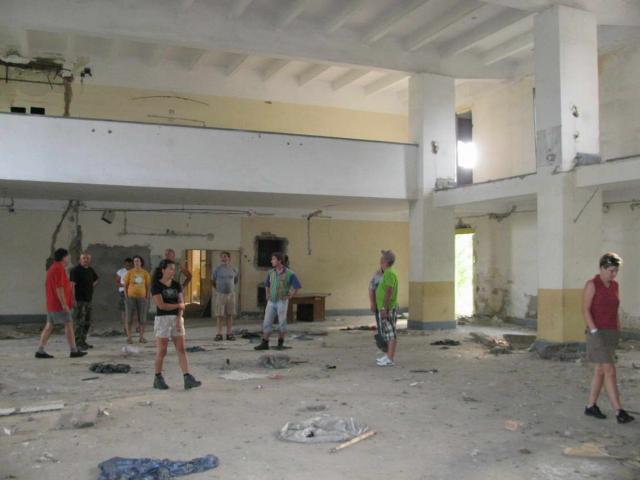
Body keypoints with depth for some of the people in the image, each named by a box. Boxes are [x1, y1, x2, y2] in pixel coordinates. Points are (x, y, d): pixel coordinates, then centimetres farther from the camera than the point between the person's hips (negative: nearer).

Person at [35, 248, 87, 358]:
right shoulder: (59, 269, -15)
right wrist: (64, 304, -22)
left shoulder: (52, 268, 17)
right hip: (59, 304, -10)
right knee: (69, 325, -4)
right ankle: (74, 351, -1)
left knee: (49, 326, 8)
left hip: (51, 304, 10)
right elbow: (59, 288, -21)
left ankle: (40, 351, 6)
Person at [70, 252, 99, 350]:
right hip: (79, 300, -8)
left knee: (87, 323, 12)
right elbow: (72, 285, -19)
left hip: (88, 300, 8)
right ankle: (78, 343, -7)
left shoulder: (90, 270, 12)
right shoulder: (75, 270, -11)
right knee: (79, 322, -9)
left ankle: (83, 342, 20)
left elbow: (96, 279, 34)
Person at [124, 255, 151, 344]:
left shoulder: (145, 273, 4)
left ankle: (142, 337, 12)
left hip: (142, 298, 1)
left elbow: (148, 286, 6)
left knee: (142, 318, 4)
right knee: (129, 318, 1)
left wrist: (147, 298, -1)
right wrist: (126, 297, -5)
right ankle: (129, 337, 7)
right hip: (131, 297, -1)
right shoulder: (129, 272, 1)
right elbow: (125, 285, 2)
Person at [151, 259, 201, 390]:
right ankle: (158, 379, 17)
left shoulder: (177, 285, 8)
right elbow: (161, 305, -15)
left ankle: (188, 380, -8)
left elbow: (181, 304, 3)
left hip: (177, 319, 5)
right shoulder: (156, 286, -7)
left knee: (182, 350, -3)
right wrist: (178, 305, -4)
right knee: (162, 351, 1)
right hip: (162, 319, -5)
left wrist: (179, 319, -11)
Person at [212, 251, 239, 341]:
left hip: (231, 294, 2)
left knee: (230, 315, 4)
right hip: (220, 294, -2)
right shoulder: (217, 269, -3)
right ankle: (219, 334, 3)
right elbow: (213, 281, 10)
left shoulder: (234, 270, 4)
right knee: (220, 315, -2)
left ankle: (229, 334, 10)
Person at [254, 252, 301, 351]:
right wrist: (267, 296, 11)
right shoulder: (271, 272, 4)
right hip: (271, 302, 4)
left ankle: (280, 343, 16)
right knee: (267, 322, -2)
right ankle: (264, 344, 2)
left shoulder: (290, 274, -11)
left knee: (282, 323, -1)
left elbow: (297, 287, -5)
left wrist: (289, 297, -8)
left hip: (282, 302, -4)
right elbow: (267, 285, 22)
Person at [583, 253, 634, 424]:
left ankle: (591, 406, 20)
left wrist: (618, 332, 13)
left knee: (601, 371, 10)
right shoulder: (592, 284, -12)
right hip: (598, 333, -8)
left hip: (611, 333, 8)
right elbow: (585, 310, -16)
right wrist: (595, 332, -21)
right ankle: (619, 412, -11)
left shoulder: (614, 285, 11)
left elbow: (614, 310, 16)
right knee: (610, 372, -12)